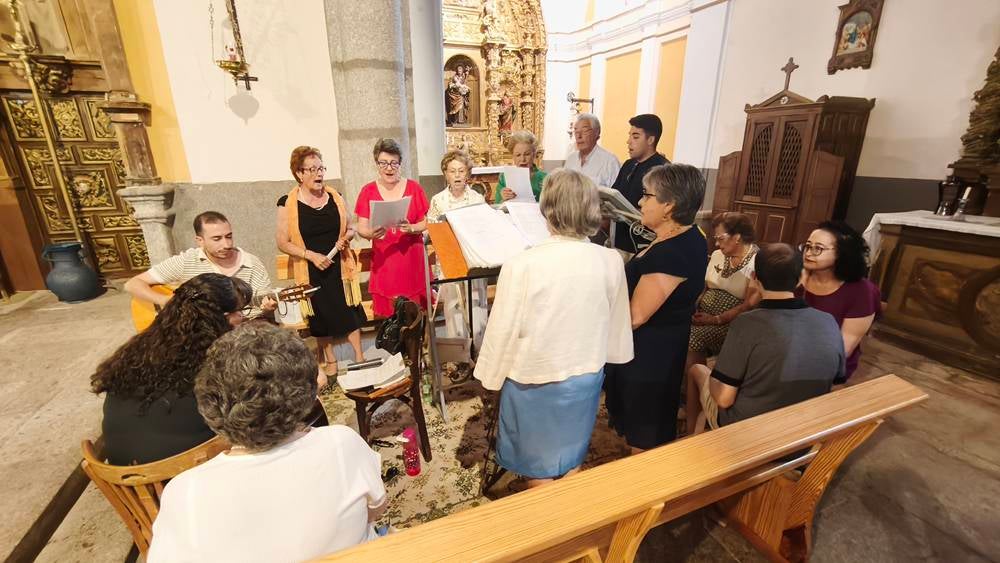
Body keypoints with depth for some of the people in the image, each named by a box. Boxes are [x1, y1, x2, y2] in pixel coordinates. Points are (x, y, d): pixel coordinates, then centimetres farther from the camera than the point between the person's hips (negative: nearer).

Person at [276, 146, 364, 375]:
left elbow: (351, 227, 12)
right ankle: (330, 361, 26)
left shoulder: (335, 197, 2)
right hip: (312, 270, -1)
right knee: (321, 314, 10)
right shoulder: (287, 203, -7)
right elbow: (282, 242, -6)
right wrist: (311, 255, -16)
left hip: (339, 265, 2)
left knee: (349, 311, 0)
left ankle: (359, 357, 14)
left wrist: (346, 237, -10)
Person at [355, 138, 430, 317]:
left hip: (412, 258, 0)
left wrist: (411, 228, -19)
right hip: (384, 260, 0)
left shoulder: (414, 188, 1)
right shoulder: (368, 191, 3)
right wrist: (371, 233, -22)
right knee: (387, 312, 0)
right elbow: (361, 228, 0)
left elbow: (426, 222, 2)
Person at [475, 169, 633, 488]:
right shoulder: (611, 262, -14)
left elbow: (504, 331, -17)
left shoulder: (522, 265, -26)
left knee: (539, 464, 22)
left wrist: (491, 376, 0)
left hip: (534, 381, -3)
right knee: (572, 456, 27)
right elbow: (617, 325, 0)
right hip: (586, 377, 4)